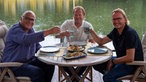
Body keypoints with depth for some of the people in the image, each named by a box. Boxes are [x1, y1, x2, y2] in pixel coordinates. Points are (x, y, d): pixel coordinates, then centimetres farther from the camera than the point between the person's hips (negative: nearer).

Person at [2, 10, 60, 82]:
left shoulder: (30, 30, 10)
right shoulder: (15, 30, -18)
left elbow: (37, 45, 19)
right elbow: (27, 39, -39)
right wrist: (49, 32, -42)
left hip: (29, 60, 9)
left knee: (50, 66, -7)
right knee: (38, 72, -27)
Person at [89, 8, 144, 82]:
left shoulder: (130, 33, -23)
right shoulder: (115, 31, 3)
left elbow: (130, 58, -29)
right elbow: (101, 41, 12)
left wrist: (112, 61, -18)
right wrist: (91, 31, -3)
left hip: (132, 64, -9)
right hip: (121, 59, 9)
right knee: (97, 64, 6)